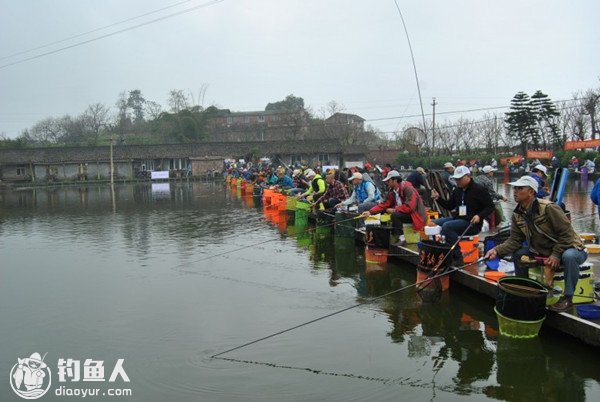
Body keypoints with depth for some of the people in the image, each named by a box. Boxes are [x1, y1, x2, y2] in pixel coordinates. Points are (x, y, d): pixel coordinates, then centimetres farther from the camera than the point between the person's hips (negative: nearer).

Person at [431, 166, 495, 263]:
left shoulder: (479, 189, -7)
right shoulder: (457, 190, 14)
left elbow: (490, 206, -6)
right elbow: (449, 206, 20)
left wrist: (479, 216, -23)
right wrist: (438, 198, 4)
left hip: (472, 223, -8)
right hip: (458, 219, 8)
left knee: (447, 226, -30)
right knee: (435, 223, -4)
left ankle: (457, 257, -25)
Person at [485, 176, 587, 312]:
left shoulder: (549, 208, -24)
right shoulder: (517, 215, -3)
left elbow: (567, 233, -22)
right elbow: (514, 240, -7)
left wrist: (556, 255, -26)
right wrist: (497, 250, -23)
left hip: (570, 248, -6)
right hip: (543, 252, 7)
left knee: (569, 256, -38)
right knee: (517, 253, -6)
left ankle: (567, 298, -21)